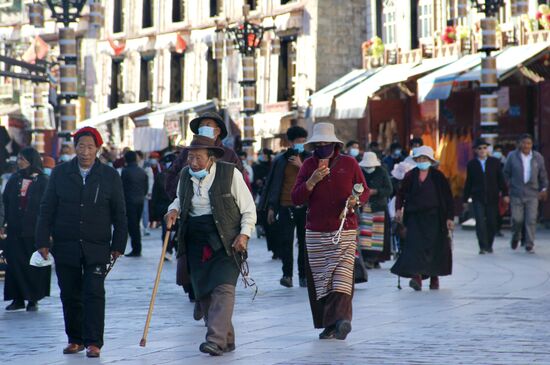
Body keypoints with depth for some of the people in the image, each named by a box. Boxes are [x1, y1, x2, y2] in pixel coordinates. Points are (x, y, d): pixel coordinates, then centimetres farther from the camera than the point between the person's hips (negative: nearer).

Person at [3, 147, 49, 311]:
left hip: (35, 230, -4)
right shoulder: (14, 180, 10)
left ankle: (33, 299, 10)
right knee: (15, 263, 2)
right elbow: (6, 203, 10)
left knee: (34, 265, 1)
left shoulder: (43, 181, -3)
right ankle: (18, 299, 9)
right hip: (15, 230, 4)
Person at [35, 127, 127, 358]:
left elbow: (119, 214, 6)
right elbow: (46, 209, 6)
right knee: (70, 295, 7)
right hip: (65, 247, 2)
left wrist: (118, 244, 0)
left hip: (96, 247, -2)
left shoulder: (110, 176, 2)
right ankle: (75, 339, 19)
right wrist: (43, 241, 0)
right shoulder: (60, 173, 5)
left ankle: (93, 342, -6)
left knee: (94, 294, -9)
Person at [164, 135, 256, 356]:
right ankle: (226, 339, 15)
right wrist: (174, 210, 6)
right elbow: (180, 199, 28)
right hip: (196, 241, 5)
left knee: (223, 288, -17)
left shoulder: (230, 173, -5)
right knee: (203, 292, 5)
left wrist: (244, 234, -13)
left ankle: (216, 340, -24)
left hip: (225, 240, -5)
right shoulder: (186, 175, 9)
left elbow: (248, 209, -1)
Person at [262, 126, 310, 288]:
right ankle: (287, 274, -1)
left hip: (305, 207, 0)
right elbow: (274, 184, 9)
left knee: (304, 242, 2)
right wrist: (271, 207, 5)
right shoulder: (281, 161, 8)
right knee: (285, 241, -7)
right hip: (286, 207, 0)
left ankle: (304, 275, 10)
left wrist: (301, 166, -10)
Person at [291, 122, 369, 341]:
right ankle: (329, 325, 7)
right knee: (319, 279, 1)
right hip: (315, 232, 2)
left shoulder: (349, 163, 5)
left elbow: (365, 192, 12)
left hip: (345, 230, -2)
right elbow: (296, 199, 2)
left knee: (342, 274, -18)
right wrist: (312, 181, -12)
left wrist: (356, 200, -11)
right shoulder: (309, 165, 8)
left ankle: (341, 318, -29)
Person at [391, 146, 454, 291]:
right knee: (415, 245, -13)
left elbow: (447, 198, 2)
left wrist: (449, 217, -3)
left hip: (434, 217, -1)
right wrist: (399, 209, -6)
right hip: (415, 216, 1)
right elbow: (401, 193, 11)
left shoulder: (438, 176, 2)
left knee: (435, 246, 1)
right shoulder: (410, 176, 7)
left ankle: (434, 277, 16)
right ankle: (416, 275, -21)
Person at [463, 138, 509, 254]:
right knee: (480, 222, -11)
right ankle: (483, 247, -10)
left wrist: (505, 193, 0)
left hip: (492, 197, 1)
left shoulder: (495, 162, 6)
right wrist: (465, 199, 7)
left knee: (492, 223, 3)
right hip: (478, 198, -1)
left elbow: (501, 179, 7)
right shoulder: (472, 164, 4)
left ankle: (489, 245, 19)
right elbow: (468, 183, 7)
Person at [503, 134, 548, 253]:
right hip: (516, 194, -1)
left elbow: (543, 175, 14)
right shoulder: (512, 156, 2)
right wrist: (507, 187, -1)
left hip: (532, 194, 1)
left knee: (531, 220, -6)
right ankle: (516, 237, 27)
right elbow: (506, 173, 7)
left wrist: (544, 188, 7)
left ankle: (529, 244, 0)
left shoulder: (538, 157, 6)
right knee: (517, 219, -2)